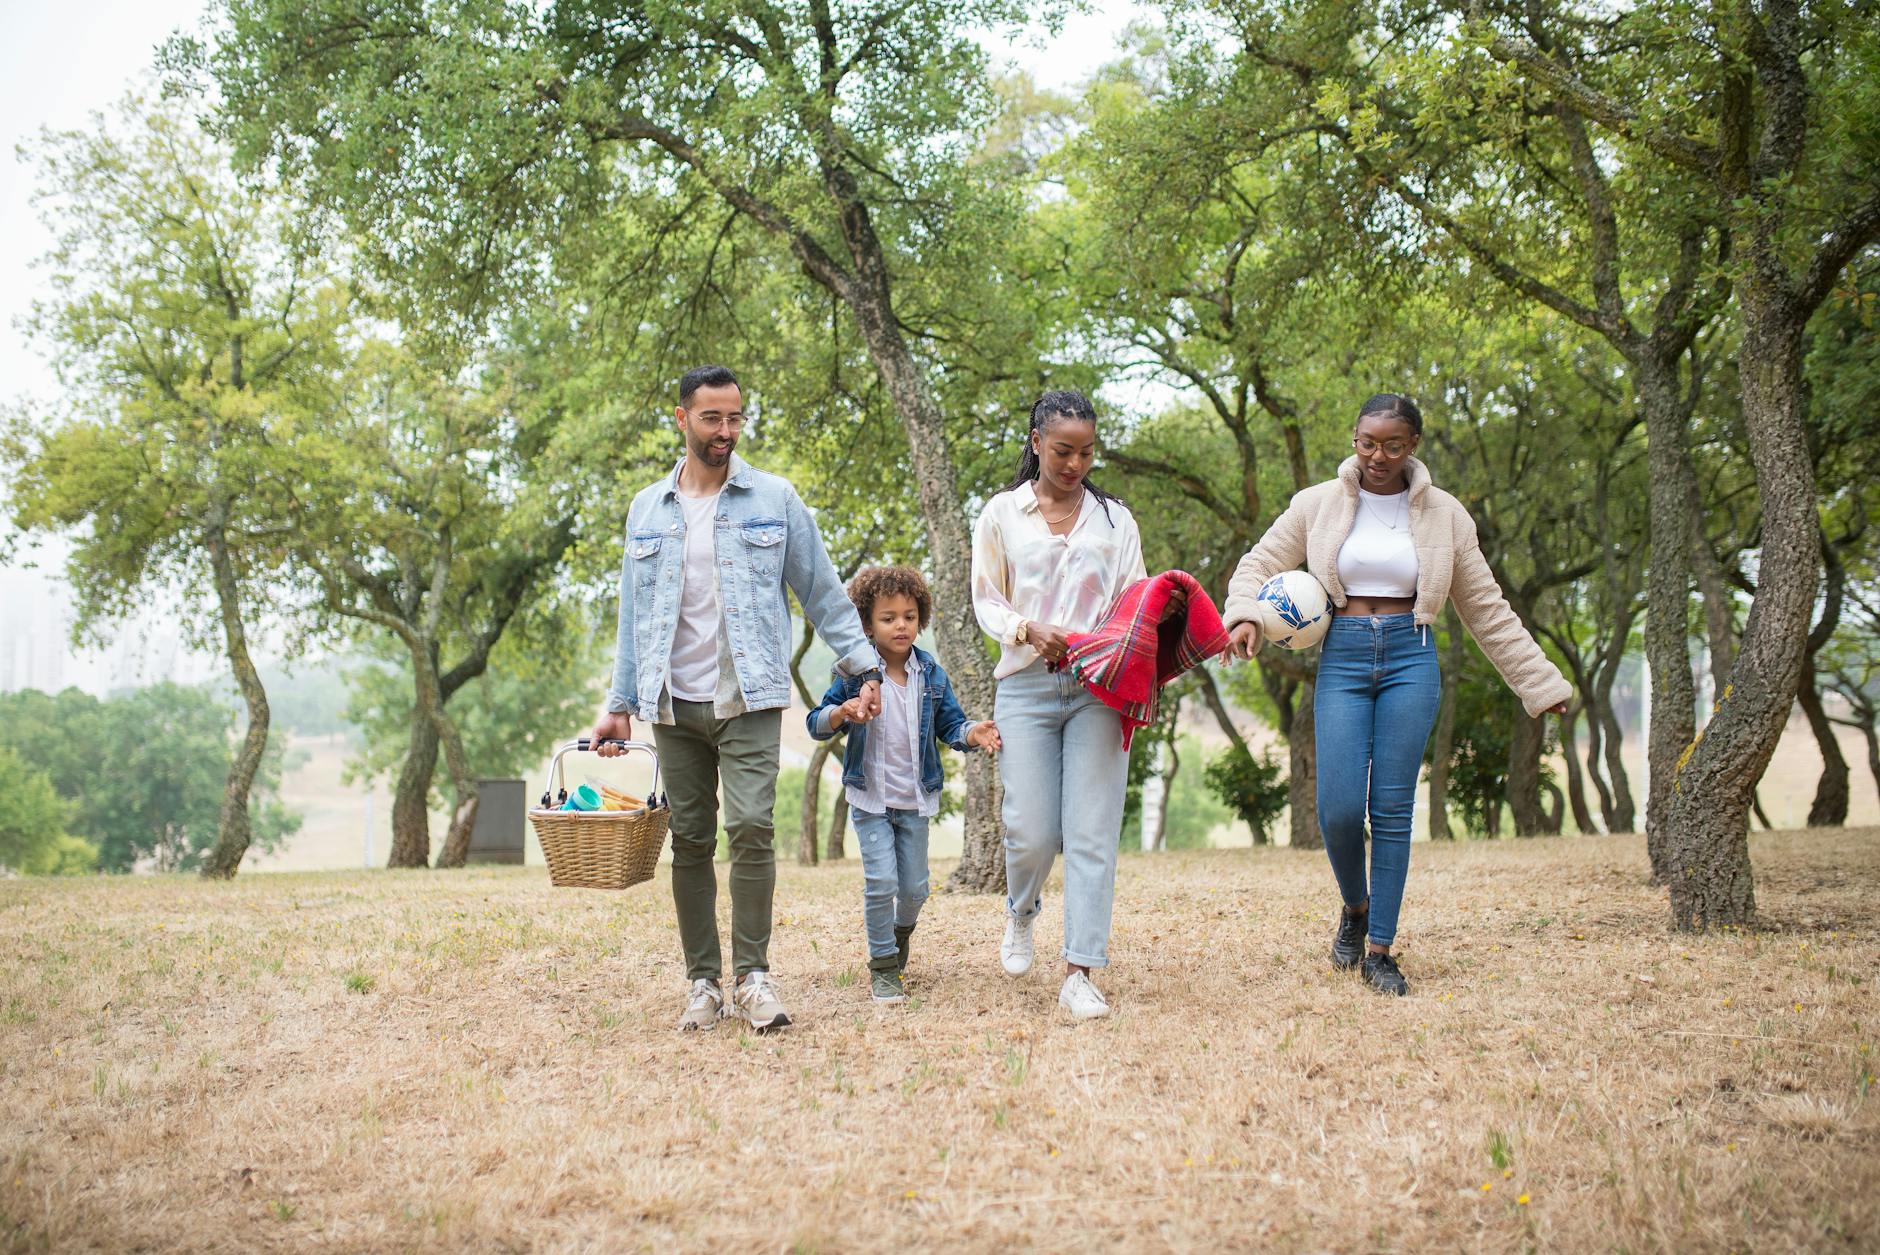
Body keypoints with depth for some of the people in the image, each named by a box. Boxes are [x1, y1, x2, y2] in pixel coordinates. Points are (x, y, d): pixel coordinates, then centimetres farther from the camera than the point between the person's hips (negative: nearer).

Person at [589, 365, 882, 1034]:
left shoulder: (775, 499, 5)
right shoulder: (646, 510, 12)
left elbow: (823, 593, 7)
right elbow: (633, 616, 15)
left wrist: (864, 667, 0)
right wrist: (618, 705, 11)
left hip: (748, 698, -3)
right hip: (673, 703, 3)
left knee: (751, 827, -15)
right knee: (690, 842, 4)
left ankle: (753, 977, -7)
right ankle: (703, 982, 11)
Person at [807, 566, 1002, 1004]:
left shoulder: (931, 675, 0)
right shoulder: (855, 674, -7)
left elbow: (950, 725, 3)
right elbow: (816, 724, -4)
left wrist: (972, 733, -19)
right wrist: (840, 713, -26)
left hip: (915, 800, 3)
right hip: (870, 799, -3)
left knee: (915, 888, 8)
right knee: (881, 882, -12)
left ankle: (902, 932, 42)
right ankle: (883, 966, 6)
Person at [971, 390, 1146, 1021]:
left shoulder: (1114, 518, 14)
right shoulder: (1003, 514, 9)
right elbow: (985, 600, 9)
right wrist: (1027, 630, -11)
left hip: (1099, 688, 1)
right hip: (1028, 686, -1)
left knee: (1092, 833, -7)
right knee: (1033, 831, -6)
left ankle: (1079, 974, -4)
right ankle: (1021, 912, 28)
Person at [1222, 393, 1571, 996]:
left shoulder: (1443, 515, 6)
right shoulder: (1319, 505, 5)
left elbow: (1486, 608, 10)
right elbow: (1259, 564, 8)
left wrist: (1540, 682, 9)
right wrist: (1245, 615, -14)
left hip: (1410, 658, 0)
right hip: (1342, 658, 0)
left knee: (1392, 809, -2)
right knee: (1338, 808, -8)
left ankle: (1379, 950, 9)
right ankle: (1355, 907, 23)